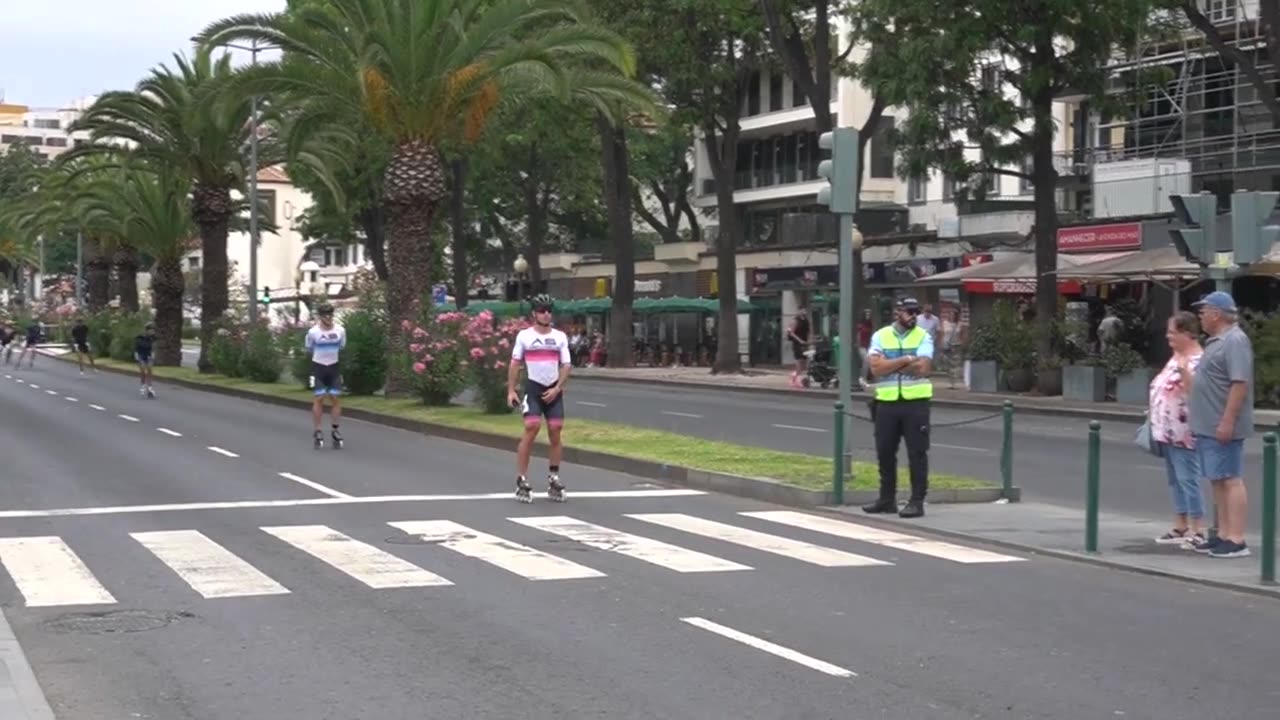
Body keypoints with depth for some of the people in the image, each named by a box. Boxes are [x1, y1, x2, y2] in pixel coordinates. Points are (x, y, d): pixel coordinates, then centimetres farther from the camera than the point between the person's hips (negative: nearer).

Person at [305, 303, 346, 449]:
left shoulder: (340, 330, -7)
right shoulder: (313, 332, -13)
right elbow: (309, 349, 3)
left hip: (334, 367, 2)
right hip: (318, 367, -2)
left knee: (336, 398, 0)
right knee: (319, 398, -4)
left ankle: (335, 430, 11)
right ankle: (318, 432, 2)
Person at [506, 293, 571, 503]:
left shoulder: (560, 337, 8)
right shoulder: (524, 335, 3)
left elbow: (566, 365, 6)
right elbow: (515, 364, 4)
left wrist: (557, 388, -6)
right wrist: (511, 390, -4)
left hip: (554, 390, 3)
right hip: (533, 388, -3)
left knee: (555, 432, 0)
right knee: (531, 429, -14)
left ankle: (553, 479, 10)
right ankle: (521, 481, -10)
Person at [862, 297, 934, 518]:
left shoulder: (923, 337, 1)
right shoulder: (880, 336, 5)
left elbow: (922, 368, -14)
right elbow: (876, 368, -9)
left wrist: (889, 364, -9)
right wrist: (905, 360, -12)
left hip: (915, 402, -2)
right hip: (887, 402, 3)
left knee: (917, 453, -1)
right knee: (885, 452, 9)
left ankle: (917, 501, 3)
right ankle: (887, 499, 21)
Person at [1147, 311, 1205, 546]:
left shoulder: (1197, 360, -14)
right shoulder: (1176, 357, 16)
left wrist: (1184, 371, -34)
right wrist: (1152, 412, 20)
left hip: (1183, 432, -10)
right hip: (1167, 430, 10)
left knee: (1187, 479, -8)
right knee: (1175, 480, 13)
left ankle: (1196, 531, -5)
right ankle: (1180, 527, 20)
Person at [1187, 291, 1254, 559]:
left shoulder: (1235, 341, -15)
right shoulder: (1217, 341, 17)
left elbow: (1240, 383, -22)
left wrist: (1227, 422, -25)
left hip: (1223, 428, -10)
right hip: (1209, 427, 10)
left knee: (1230, 480, -8)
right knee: (1218, 481, 13)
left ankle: (1236, 540, -8)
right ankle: (1223, 535, 18)